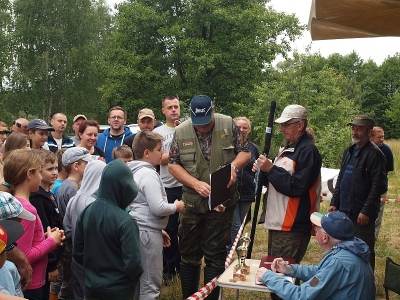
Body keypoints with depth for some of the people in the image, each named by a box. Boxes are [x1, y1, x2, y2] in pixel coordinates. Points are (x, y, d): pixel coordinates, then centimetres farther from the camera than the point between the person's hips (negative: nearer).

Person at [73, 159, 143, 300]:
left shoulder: (86, 212, -5)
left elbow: (77, 253, 4)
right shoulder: (125, 221, -23)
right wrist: (136, 276, -2)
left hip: (91, 288, 5)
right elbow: (132, 263, -22)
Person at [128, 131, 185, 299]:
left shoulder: (136, 172, 13)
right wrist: (176, 207, -5)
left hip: (139, 228, 10)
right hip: (148, 232, -10)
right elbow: (158, 208, -24)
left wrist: (158, 229, 23)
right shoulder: (149, 174, -17)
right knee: (151, 284, -2)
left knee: (142, 279, 18)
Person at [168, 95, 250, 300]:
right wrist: (196, 184, -13)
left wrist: (234, 165, -18)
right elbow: (173, 164, 0)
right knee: (189, 254, 11)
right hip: (191, 203, 1)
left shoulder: (229, 125, -3)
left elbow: (245, 152, 4)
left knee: (215, 254, 7)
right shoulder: (181, 132, -2)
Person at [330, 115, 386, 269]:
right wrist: (334, 203, 12)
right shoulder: (349, 151, 14)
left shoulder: (374, 154, -11)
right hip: (344, 211, 8)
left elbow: (378, 186, -15)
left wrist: (366, 211, -17)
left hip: (362, 214, -7)